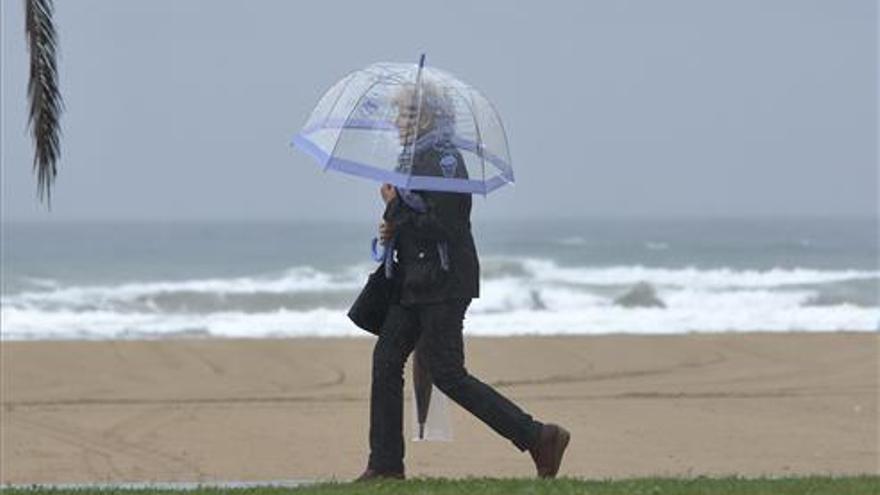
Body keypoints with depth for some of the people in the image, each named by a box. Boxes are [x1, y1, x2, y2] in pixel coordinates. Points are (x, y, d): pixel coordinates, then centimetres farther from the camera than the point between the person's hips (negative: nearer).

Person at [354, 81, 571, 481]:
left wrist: (396, 210, -15)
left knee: (446, 373, -9)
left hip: (443, 284, -10)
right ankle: (386, 464, 10)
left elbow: (442, 227, -21)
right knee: (386, 361, 6)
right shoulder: (415, 159, 14)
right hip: (415, 283, 10)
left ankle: (539, 438, -6)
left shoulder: (443, 162, -15)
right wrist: (394, 227, 6)